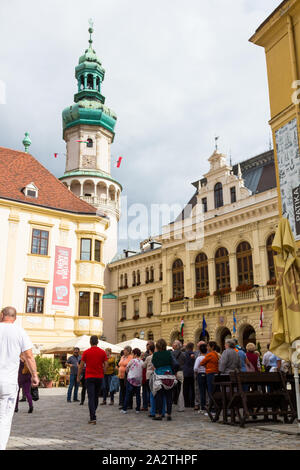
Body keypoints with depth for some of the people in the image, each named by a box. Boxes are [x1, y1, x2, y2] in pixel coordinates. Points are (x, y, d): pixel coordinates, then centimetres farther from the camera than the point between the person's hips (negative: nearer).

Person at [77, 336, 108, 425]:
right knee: (96, 397, 17)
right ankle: (93, 414, 29)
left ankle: (93, 418, -12)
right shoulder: (102, 352, 0)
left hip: (89, 377, -2)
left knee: (91, 398, -3)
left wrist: (78, 377, 9)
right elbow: (105, 365, -2)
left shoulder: (86, 352, -4)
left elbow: (81, 366, -1)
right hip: (99, 377, 2)